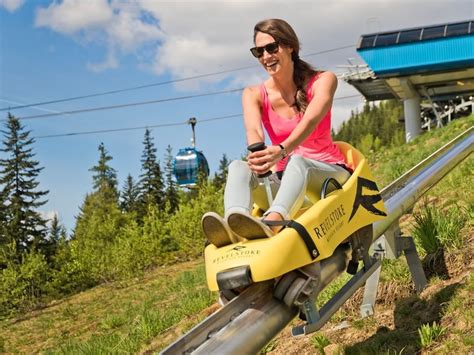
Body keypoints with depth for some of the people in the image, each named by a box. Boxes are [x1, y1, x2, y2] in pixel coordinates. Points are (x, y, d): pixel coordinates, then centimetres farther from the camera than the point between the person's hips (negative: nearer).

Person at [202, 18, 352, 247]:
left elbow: (310, 121, -23)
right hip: (285, 178, 2)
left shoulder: (323, 81, -2)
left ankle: (270, 224, -65)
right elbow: (253, 130, -19)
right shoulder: (254, 95, 3)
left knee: (297, 161, -37)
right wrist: (258, 154, -44)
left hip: (330, 174, -2)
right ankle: (231, 225, -56)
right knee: (238, 167, -27)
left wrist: (281, 150, -44)